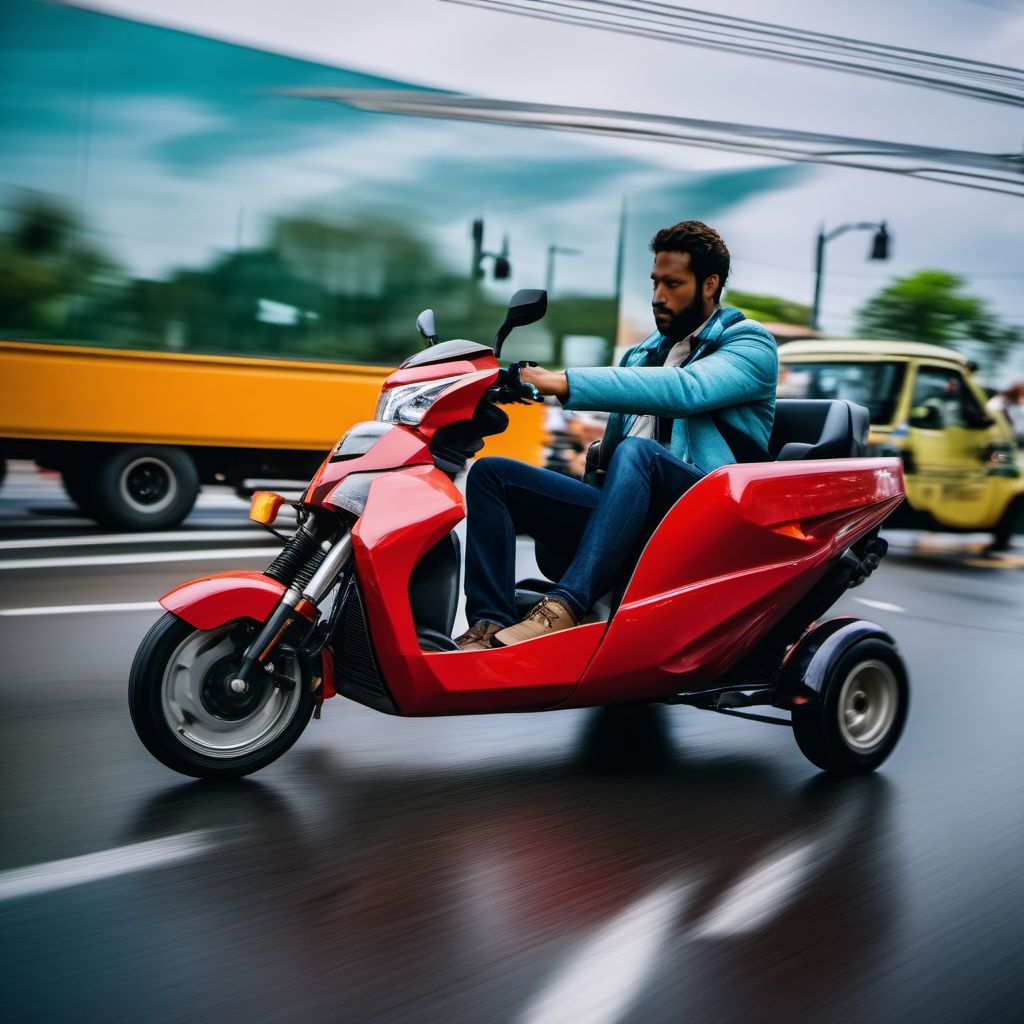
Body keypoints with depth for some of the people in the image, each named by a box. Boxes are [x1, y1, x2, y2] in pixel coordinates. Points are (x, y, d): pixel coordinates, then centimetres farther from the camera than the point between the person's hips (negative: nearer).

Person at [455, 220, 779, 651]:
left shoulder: (751, 345, 2)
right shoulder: (645, 353, 26)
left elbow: (684, 390, -21)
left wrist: (563, 382, -29)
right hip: (624, 515, 7)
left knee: (637, 452, -38)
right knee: (490, 473, -7)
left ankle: (563, 607, -47)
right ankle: (491, 624, -24)